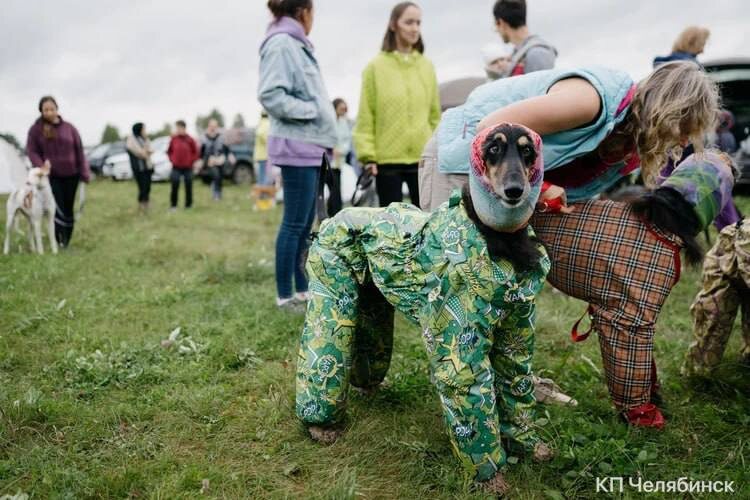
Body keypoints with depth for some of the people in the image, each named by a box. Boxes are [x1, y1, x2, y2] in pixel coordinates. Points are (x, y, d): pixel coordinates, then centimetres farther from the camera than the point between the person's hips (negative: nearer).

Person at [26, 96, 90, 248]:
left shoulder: (69, 128, 3)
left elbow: (79, 151, 4)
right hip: (51, 176, -2)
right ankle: (60, 240, -8)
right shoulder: (35, 129, 0)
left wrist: (84, 173, -1)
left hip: (71, 175, 2)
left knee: (69, 208, 8)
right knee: (57, 207, -11)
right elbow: (32, 151, 0)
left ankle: (66, 241, 20)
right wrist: (41, 167, -18)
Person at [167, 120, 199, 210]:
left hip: (188, 168, -1)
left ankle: (188, 205, 15)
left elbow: (196, 153, 2)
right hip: (176, 167, 1)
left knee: (188, 186, 5)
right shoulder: (174, 139, 0)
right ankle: (173, 205, 6)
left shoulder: (190, 140, -5)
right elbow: (169, 151, 13)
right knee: (175, 186, -3)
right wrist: (172, 159, 2)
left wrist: (191, 161, -5)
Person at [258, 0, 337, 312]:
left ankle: (303, 289, 20)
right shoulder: (281, 42, -10)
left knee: (305, 223, 12)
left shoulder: (296, 44, 19)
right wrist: (312, 110, -14)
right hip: (297, 145, -9)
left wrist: (325, 137, 11)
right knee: (295, 224, -5)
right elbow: (270, 95, -20)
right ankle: (285, 296, 3)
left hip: (310, 145, 9)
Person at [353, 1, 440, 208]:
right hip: (387, 159, -3)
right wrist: (367, 155, -9)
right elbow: (365, 117, -3)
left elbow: (435, 115, 11)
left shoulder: (427, 66, 9)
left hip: (423, 158, 3)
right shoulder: (376, 67, 0)